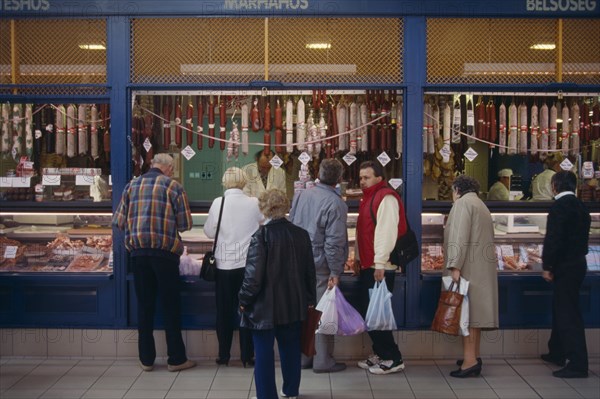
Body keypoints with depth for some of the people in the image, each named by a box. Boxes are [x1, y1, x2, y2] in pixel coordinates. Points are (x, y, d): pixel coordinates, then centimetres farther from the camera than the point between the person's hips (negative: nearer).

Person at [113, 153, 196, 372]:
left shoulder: (131, 186, 7)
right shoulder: (173, 186, -3)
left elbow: (119, 221, 5)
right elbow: (185, 224, -4)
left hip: (138, 253, 4)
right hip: (165, 253, -3)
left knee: (144, 305, 10)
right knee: (171, 306, 5)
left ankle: (146, 359, 16)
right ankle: (176, 359, 10)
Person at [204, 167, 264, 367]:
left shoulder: (218, 203, -7)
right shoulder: (254, 203, -7)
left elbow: (209, 231, 1)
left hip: (224, 264, 0)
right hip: (247, 263, 0)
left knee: (224, 311, 11)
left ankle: (224, 355, 17)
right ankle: (247, 356, 12)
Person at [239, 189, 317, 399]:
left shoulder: (261, 236, -16)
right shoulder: (301, 234, 1)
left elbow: (253, 275, -17)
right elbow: (310, 271, 8)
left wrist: (244, 300, -4)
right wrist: (309, 299, 18)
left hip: (265, 306, -5)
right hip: (294, 305, 6)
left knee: (264, 354, 5)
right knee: (290, 349, 19)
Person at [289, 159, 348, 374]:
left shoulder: (302, 195, 3)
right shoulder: (335, 204, -15)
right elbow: (334, 242, -17)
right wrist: (335, 272, -13)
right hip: (321, 266, -6)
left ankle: (303, 356, 22)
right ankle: (322, 360, 9)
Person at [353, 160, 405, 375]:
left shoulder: (386, 198, -13)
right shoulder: (369, 198, 17)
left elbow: (386, 233, -21)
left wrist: (380, 264, -23)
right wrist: (358, 258, 20)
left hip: (380, 268, -10)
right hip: (368, 266, 10)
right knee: (367, 312, 12)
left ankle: (393, 359, 3)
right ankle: (380, 355, 23)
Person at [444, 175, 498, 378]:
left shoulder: (463, 203, -6)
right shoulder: (481, 205, 23)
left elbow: (460, 236, -18)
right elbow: (481, 238, 18)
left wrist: (455, 266, -22)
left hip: (468, 268, -9)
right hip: (481, 268, 10)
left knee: (466, 311, -10)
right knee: (474, 310, 13)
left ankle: (470, 361, -13)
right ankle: (475, 356, 20)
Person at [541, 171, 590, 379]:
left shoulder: (560, 206, -16)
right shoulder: (580, 206, 12)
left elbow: (553, 239, -21)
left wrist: (547, 266, -12)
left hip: (565, 267, -9)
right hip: (578, 264, 9)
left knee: (568, 315, -6)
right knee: (561, 310, 20)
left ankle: (578, 365, -4)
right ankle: (557, 353, 33)